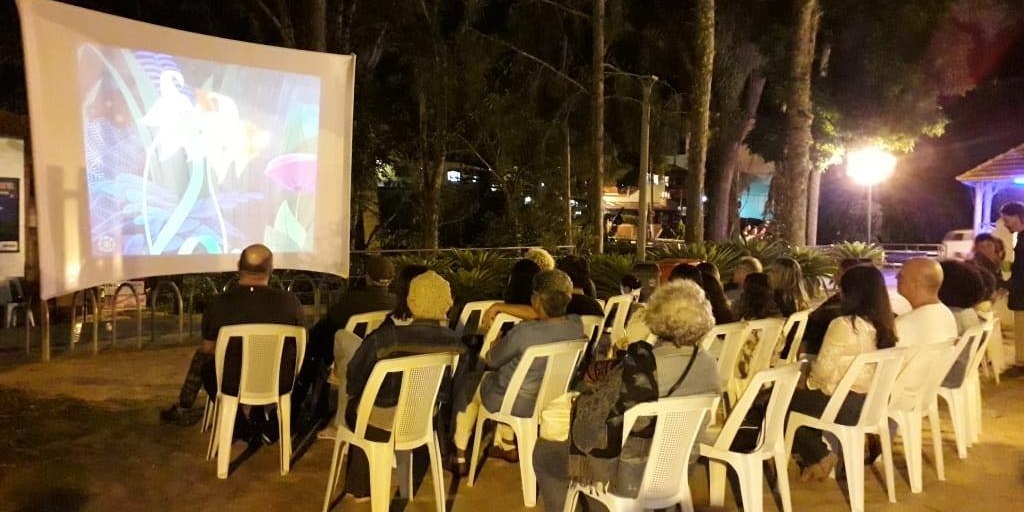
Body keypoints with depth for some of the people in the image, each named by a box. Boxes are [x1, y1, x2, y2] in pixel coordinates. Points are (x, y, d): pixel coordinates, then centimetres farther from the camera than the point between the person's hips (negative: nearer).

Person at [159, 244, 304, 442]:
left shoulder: (220, 303, -16)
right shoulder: (290, 302, -13)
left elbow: (207, 349, -1)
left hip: (232, 385, 0)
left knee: (202, 359, 29)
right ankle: (262, 423, 46)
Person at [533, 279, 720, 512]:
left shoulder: (638, 369, -30)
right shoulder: (709, 366, -9)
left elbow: (588, 412, -22)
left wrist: (594, 389, 1)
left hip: (630, 476, -7)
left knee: (543, 453, 14)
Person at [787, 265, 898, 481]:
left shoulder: (843, 325, -21)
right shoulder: (886, 325, 1)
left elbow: (823, 372, -18)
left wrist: (808, 378, 4)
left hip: (843, 405, -8)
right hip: (872, 403, 8)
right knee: (806, 395, 25)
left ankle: (819, 456, 9)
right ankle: (817, 454, 19)